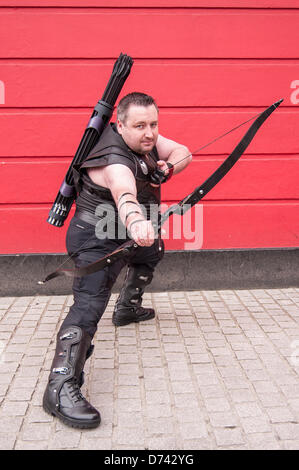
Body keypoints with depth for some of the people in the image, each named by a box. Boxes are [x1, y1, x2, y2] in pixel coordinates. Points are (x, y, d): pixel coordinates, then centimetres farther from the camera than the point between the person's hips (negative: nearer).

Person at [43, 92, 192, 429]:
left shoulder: (145, 139, -4)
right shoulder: (115, 162, -32)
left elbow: (182, 152, -1)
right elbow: (124, 194, -53)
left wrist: (167, 168, -24)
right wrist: (136, 222, -75)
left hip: (126, 233, 10)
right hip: (96, 240, -10)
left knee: (152, 252, 34)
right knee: (90, 303, -26)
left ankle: (128, 309, 53)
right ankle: (60, 389, -32)